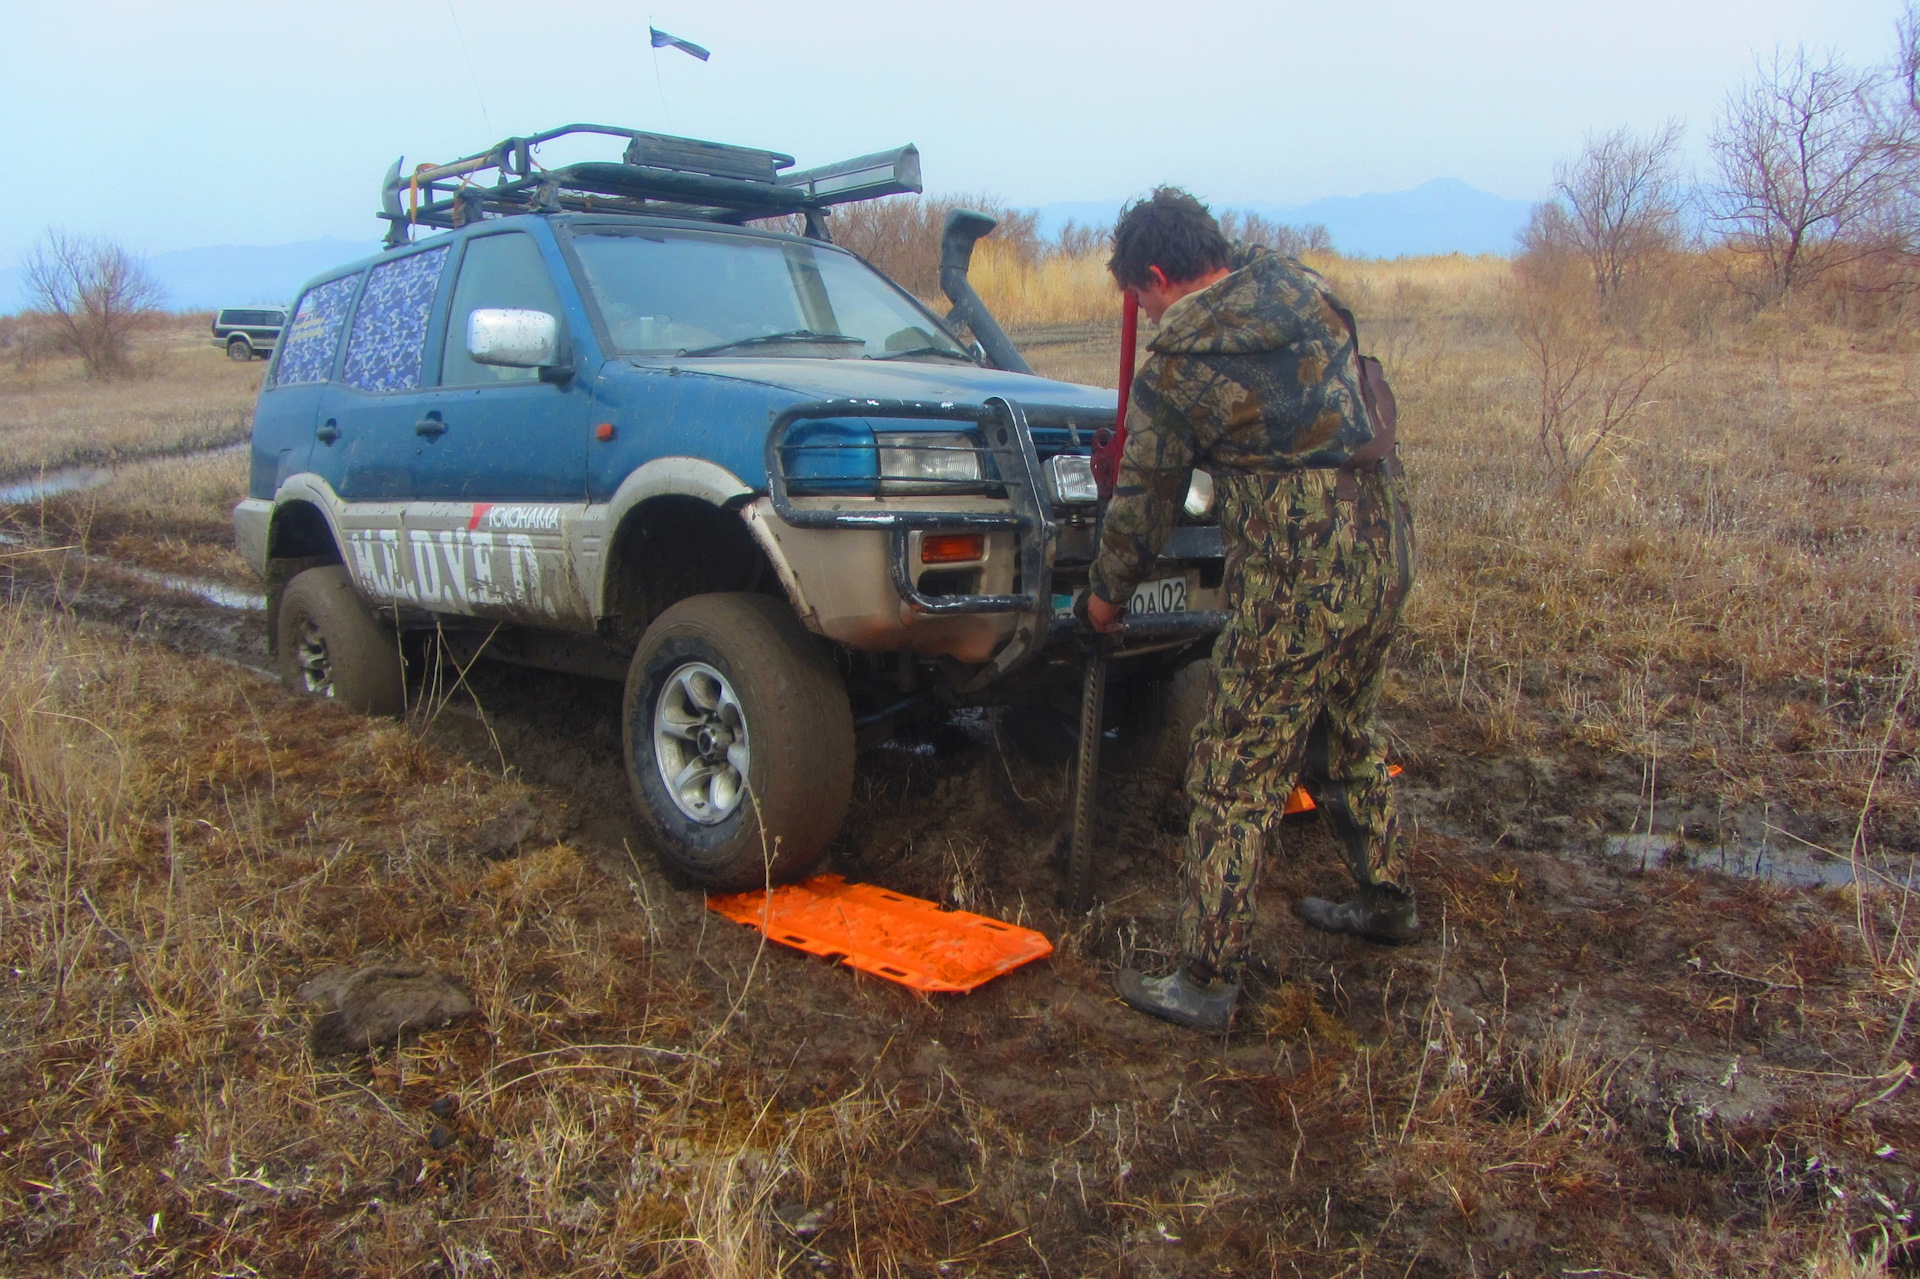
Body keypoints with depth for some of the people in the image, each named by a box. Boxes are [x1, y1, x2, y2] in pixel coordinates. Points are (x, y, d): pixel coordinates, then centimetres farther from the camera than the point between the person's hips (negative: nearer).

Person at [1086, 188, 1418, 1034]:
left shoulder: (1176, 369, -8)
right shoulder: (1302, 288, 10)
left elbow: (1142, 505, 0)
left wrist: (1108, 594, 15)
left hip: (1297, 580, -8)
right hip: (1385, 550, 8)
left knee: (1234, 778, 0)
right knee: (1345, 738, 26)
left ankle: (1206, 983, 6)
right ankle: (1387, 900, 43)